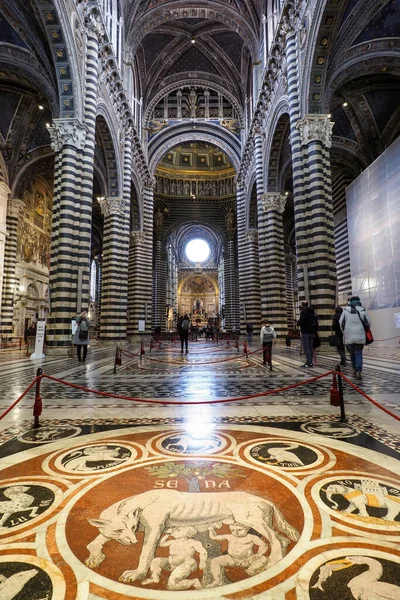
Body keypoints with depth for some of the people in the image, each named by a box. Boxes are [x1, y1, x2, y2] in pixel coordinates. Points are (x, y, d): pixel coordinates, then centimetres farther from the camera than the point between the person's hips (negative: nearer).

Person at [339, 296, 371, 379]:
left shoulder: (345, 310, -1)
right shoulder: (362, 310, -1)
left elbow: (341, 323, 0)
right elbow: (368, 323, 2)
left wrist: (345, 332, 16)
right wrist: (364, 331, 20)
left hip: (349, 337, 0)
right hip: (360, 336, 0)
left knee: (352, 353, 15)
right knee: (359, 353, 3)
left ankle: (355, 369, 23)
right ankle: (358, 371, -10)